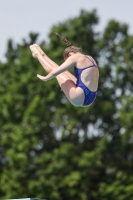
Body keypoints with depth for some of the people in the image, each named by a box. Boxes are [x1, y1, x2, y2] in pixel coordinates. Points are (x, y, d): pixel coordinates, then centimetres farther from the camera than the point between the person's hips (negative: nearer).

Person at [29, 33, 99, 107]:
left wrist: (45, 78, 10)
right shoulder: (90, 59, 16)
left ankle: (37, 54, 33)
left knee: (54, 70, 8)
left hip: (78, 98, -8)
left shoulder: (75, 57, -8)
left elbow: (56, 72, -10)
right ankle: (42, 55, 44)